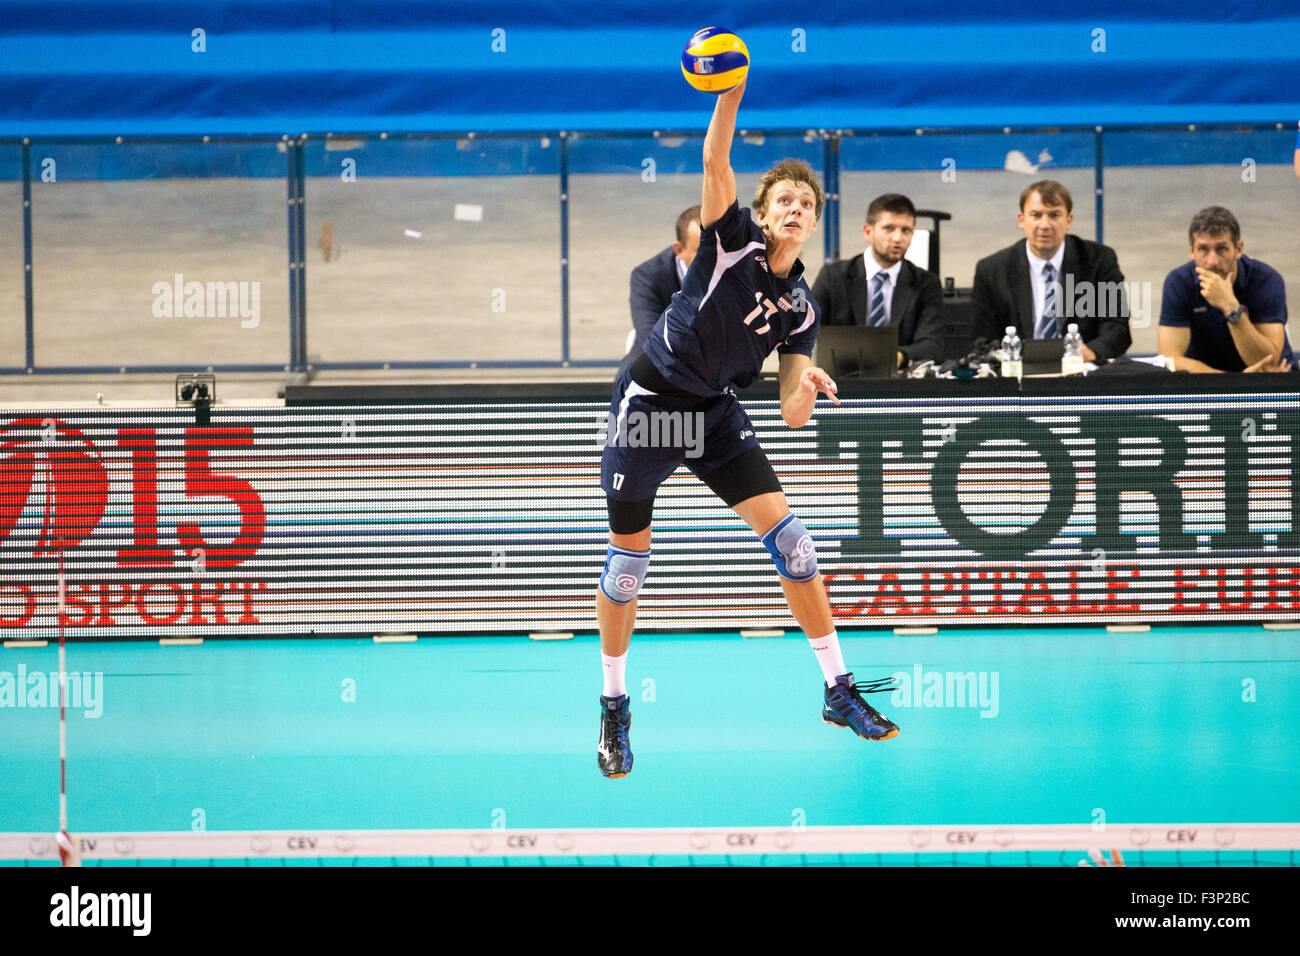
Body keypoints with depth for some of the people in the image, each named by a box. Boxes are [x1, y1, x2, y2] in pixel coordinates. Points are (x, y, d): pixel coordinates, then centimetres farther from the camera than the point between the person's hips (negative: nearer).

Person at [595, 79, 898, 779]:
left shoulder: (800, 307, 3)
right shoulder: (732, 242, -9)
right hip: (650, 400, -4)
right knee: (629, 552, 0)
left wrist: (805, 389, -22)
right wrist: (731, 95, -40)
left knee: (786, 533, -8)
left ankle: (838, 690, 0)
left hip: (716, 412, 4)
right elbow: (715, 163, -26)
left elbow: (793, 413, 1)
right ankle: (614, 708, 16)